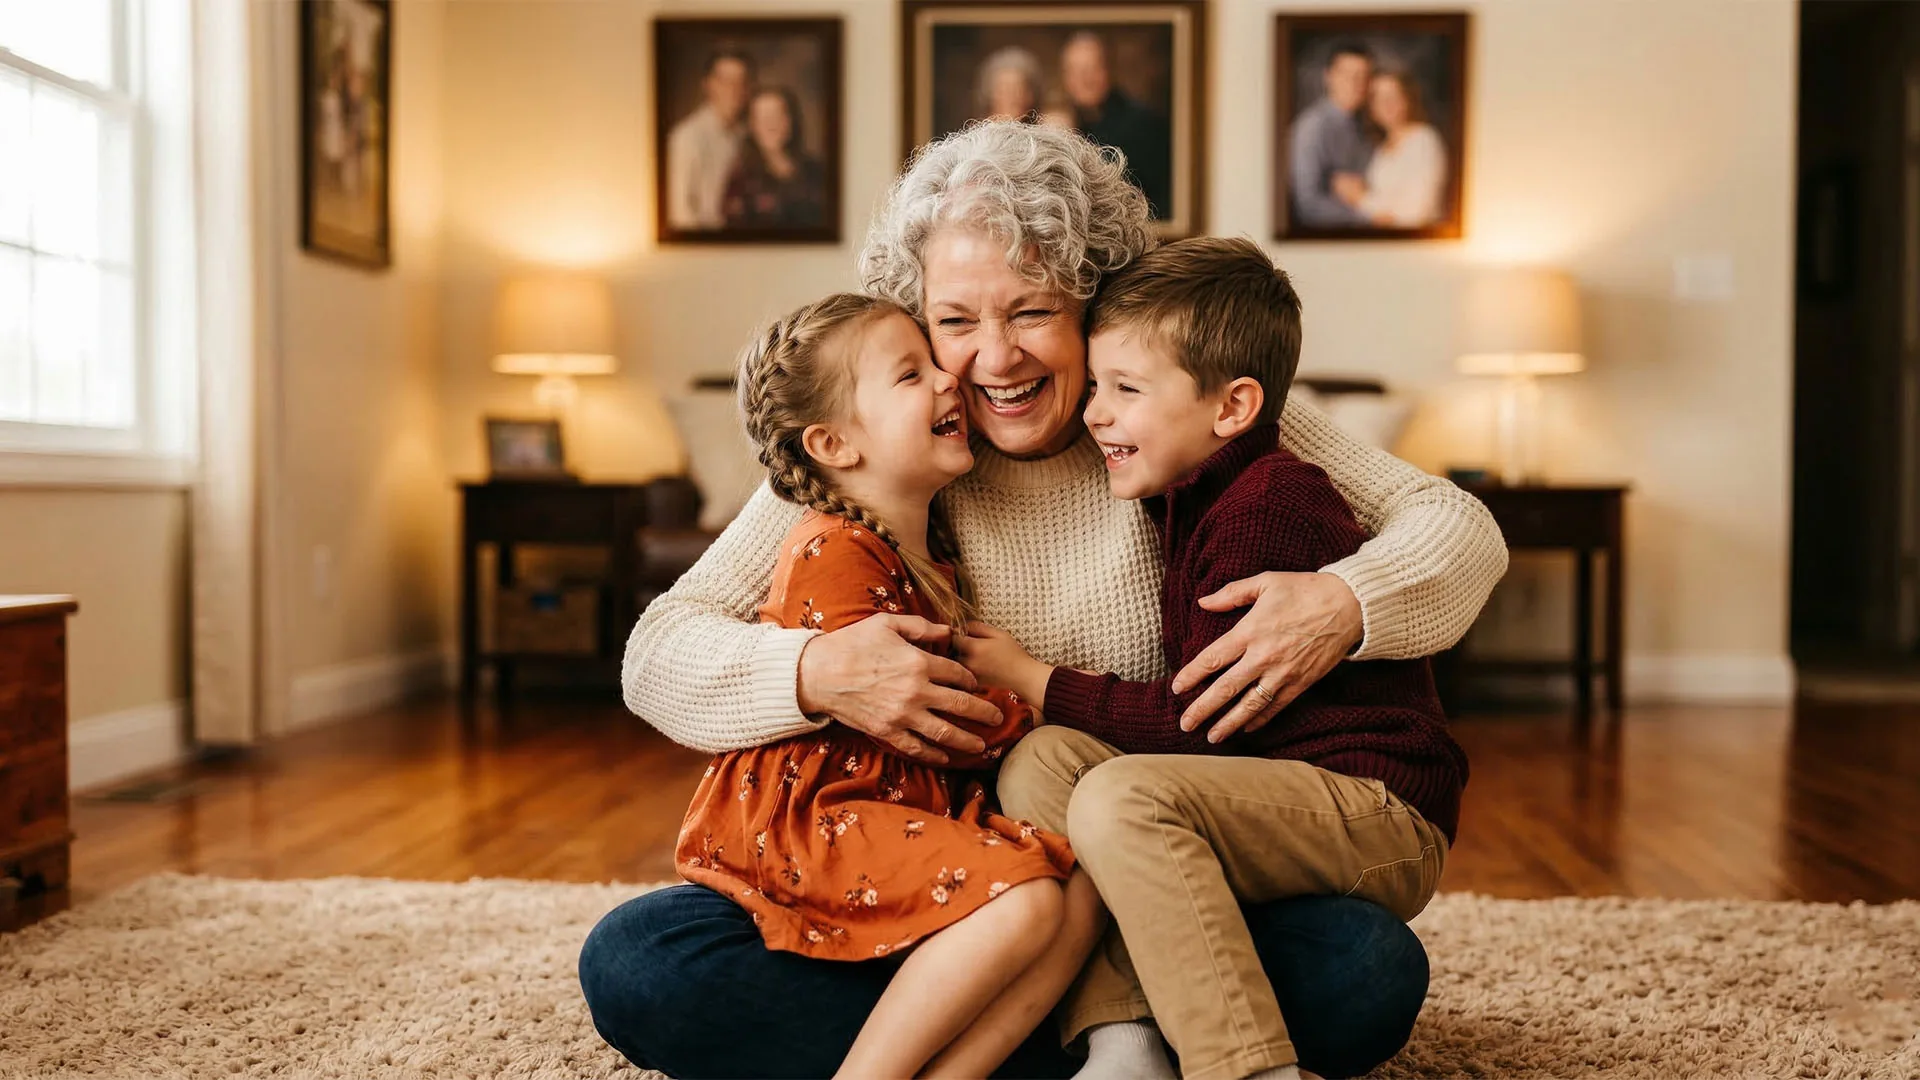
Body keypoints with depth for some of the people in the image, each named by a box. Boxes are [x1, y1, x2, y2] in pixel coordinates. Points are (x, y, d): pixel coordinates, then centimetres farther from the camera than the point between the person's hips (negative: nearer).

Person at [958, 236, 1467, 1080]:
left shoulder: (1264, 509, -17)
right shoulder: (1197, 501, 14)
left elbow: (1199, 721, -19)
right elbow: (1198, 715, 17)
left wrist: (1033, 682, -8)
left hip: (1383, 815, -10)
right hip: (1294, 794, 10)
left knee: (1120, 799, -29)